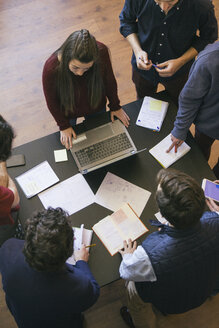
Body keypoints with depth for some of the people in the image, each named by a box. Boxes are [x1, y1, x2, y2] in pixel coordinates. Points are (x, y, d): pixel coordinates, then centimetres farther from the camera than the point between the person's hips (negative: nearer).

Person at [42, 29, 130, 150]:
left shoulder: (101, 52, -35)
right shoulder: (51, 68, -40)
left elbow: (109, 80, -12)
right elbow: (52, 102, -19)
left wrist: (115, 106, 1)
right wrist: (64, 126, -8)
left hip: (96, 107, 2)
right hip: (68, 112, -1)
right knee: (69, 144, 27)